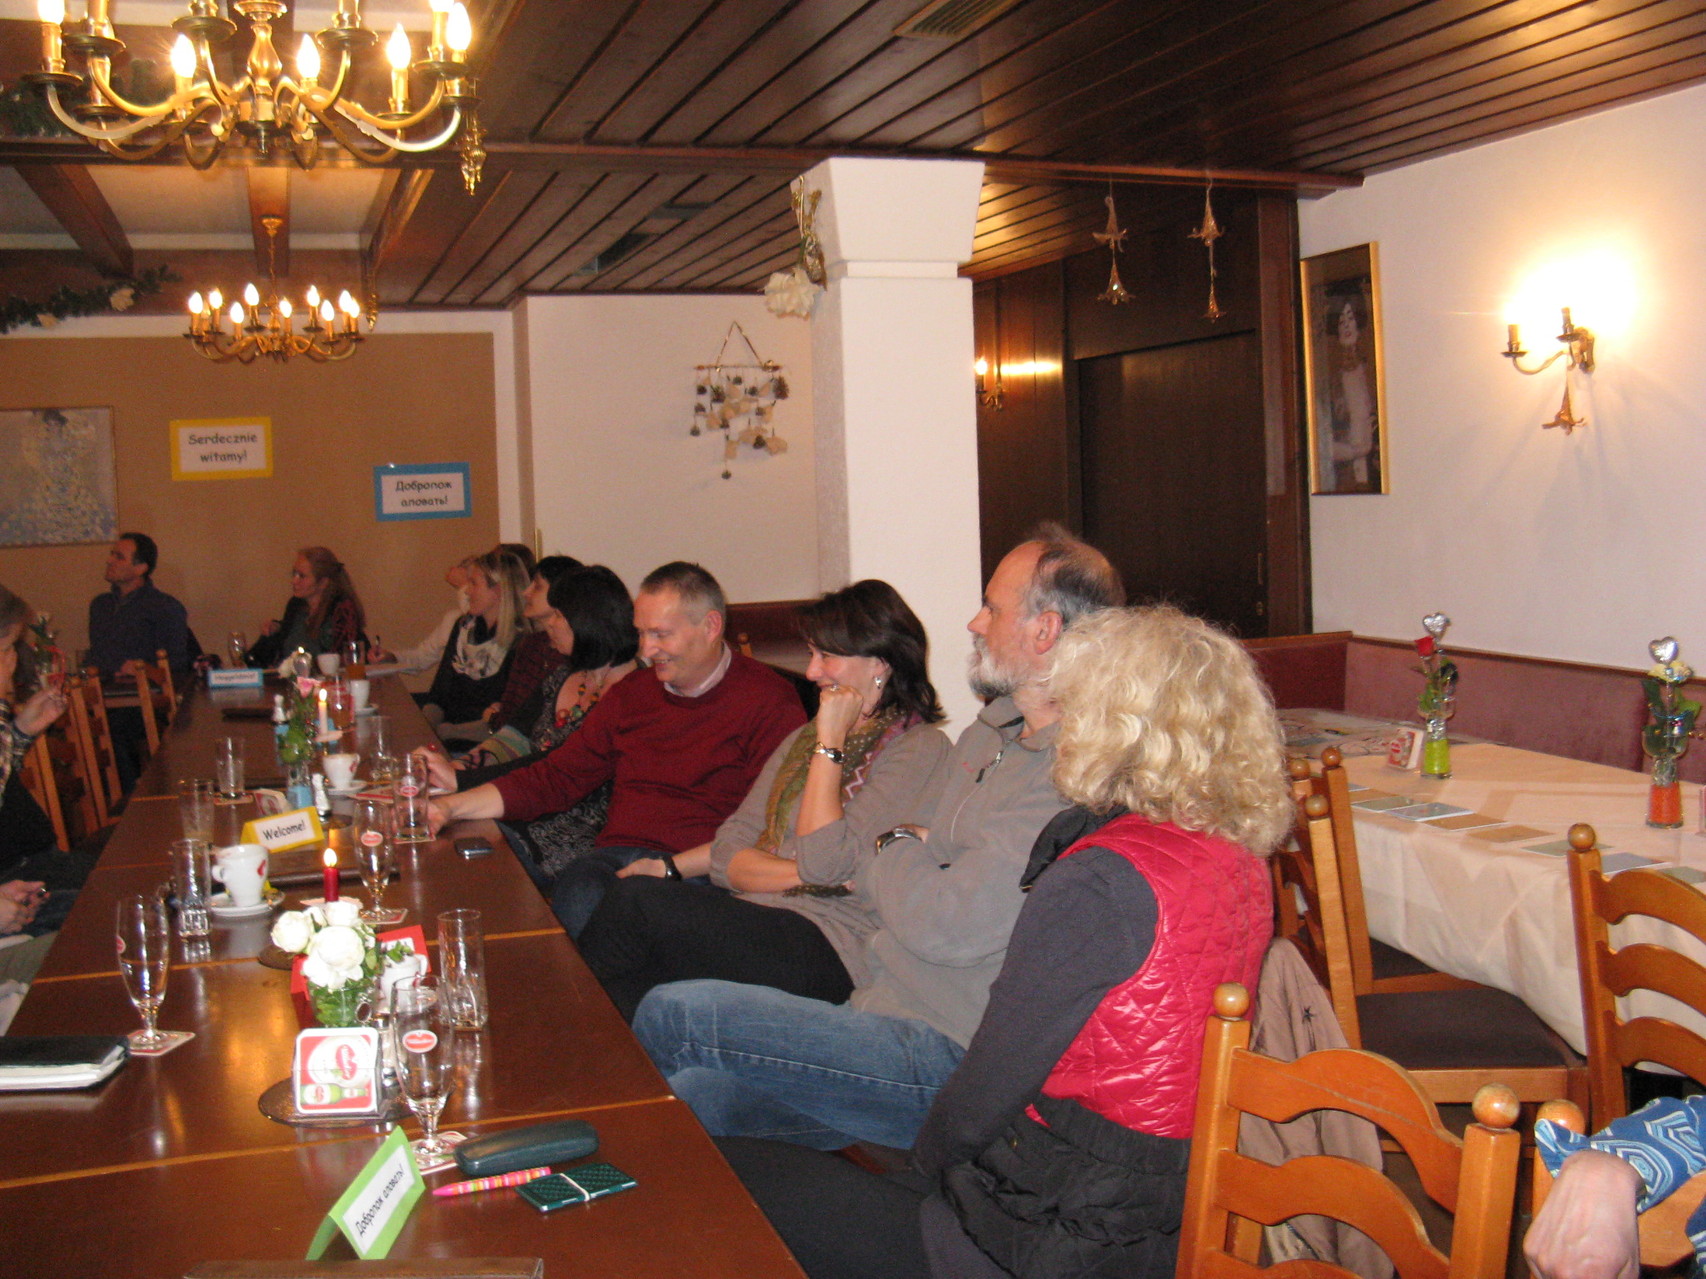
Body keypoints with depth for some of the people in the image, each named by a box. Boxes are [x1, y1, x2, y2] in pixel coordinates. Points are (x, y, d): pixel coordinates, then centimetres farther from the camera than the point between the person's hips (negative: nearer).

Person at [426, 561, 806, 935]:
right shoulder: (629, 697, 21)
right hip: (615, 859, 4)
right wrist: (450, 806, 12)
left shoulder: (767, 700, 1)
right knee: (574, 897, -31)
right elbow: (555, 779, 23)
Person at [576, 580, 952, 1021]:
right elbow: (729, 847, 12)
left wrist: (831, 742, -8)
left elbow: (824, 860, -14)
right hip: (758, 921, 7)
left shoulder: (919, 747, -3)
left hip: (831, 948, -7)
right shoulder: (804, 738, 22)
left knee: (637, 899, -23)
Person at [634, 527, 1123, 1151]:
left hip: (945, 1058, -9)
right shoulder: (989, 734, 15)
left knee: (672, 1013, -11)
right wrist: (903, 855, -1)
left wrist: (893, 852, -4)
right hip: (887, 1010, 9)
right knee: (695, 1092, -5)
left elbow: (941, 927, -24)